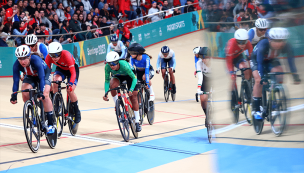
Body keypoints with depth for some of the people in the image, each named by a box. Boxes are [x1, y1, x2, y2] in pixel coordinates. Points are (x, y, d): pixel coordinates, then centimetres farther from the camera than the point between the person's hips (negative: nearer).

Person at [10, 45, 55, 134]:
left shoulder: (36, 60, -39)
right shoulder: (16, 65, -29)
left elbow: (41, 78, -42)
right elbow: (16, 81, -28)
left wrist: (41, 92, -53)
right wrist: (14, 95, -41)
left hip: (44, 74, -4)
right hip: (30, 76, 4)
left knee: (44, 95, -24)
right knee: (25, 93, -22)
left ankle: (51, 124, -19)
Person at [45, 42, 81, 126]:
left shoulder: (66, 55, -37)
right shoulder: (49, 57, -27)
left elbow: (73, 73, -38)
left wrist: (70, 84, -52)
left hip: (72, 69, -3)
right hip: (60, 69, 3)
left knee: (70, 90, -20)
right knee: (56, 83, -29)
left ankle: (77, 112, 0)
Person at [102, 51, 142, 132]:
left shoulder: (124, 65, -40)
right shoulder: (107, 67, -31)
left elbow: (134, 78, -32)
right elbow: (107, 80, -20)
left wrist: (131, 90, -44)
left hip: (129, 75, -3)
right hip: (118, 76, 3)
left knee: (133, 97, -6)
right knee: (112, 85, -31)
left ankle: (137, 122, 4)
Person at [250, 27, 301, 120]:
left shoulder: (286, 46, -30)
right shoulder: (263, 45, -40)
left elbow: (291, 61, -28)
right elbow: (260, 63, -40)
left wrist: (295, 76, -38)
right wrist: (262, 78, -49)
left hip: (271, 60, 4)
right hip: (256, 60, -3)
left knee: (279, 77, -22)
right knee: (259, 80, -24)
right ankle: (255, 109, -19)